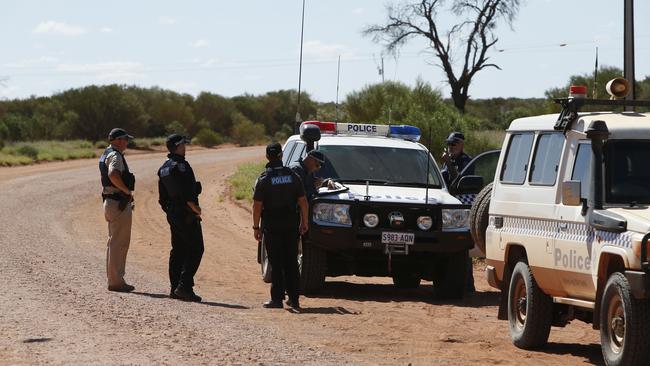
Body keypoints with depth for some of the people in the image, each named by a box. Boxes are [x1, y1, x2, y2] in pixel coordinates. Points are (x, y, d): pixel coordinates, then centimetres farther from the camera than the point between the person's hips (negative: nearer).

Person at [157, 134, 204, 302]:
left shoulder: (164, 168, 12)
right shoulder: (181, 166, -17)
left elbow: (162, 197, 17)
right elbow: (187, 195, -22)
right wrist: (197, 209, -11)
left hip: (172, 214, 9)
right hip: (187, 214, -9)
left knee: (178, 250, 13)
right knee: (195, 250, -6)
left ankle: (175, 288, 12)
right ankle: (184, 286, -14)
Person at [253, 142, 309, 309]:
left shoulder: (264, 179, -8)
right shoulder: (293, 176, 3)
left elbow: (257, 206, -9)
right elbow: (303, 202, 5)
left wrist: (256, 227, -2)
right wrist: (304, 222, 13)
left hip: (272, 226, -3)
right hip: (291, 225, 3)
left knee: (276, 264, 0)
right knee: (291, 263, 9)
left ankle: (277, 298, -1)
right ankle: (294, 298, 9)